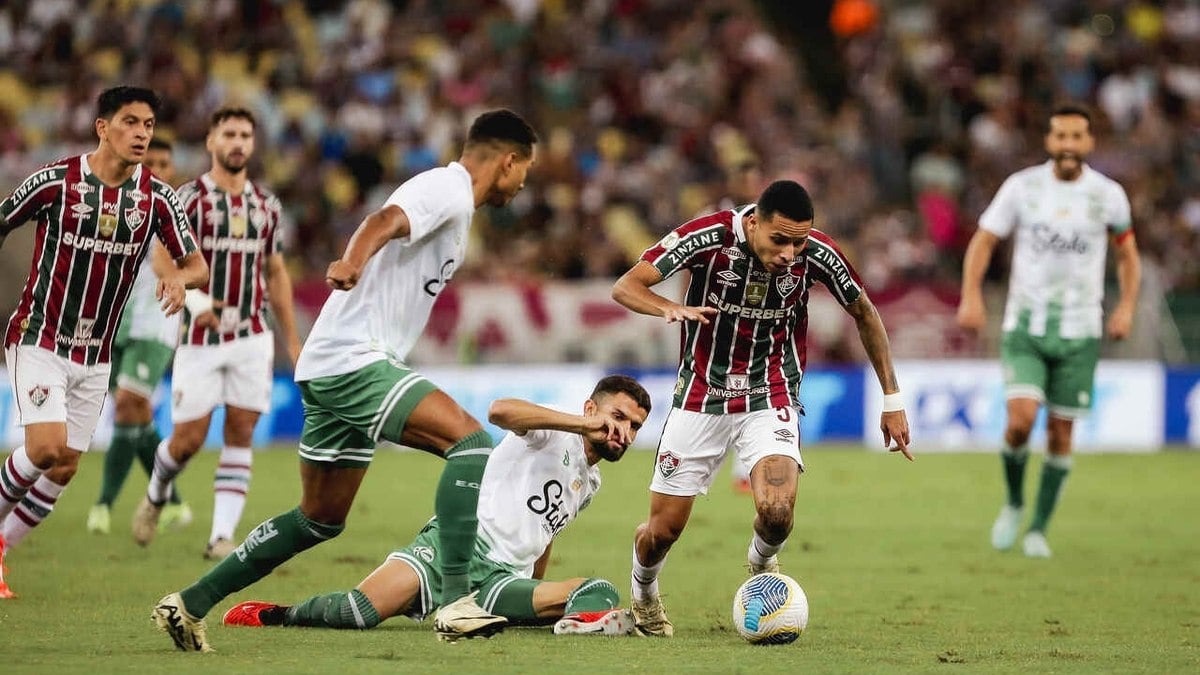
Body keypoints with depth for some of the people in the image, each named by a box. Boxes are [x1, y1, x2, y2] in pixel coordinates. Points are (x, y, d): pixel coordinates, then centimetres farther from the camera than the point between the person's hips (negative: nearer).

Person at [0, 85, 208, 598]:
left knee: (65, 468, 3)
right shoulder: (55, 181, -11)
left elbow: (198, 266, -4)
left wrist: (181, 276, -29)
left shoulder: (158, 198, -2)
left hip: (95, 357, 5)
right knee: (47, 447, -21)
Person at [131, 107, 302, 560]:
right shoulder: (189, 199, -5)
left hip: (252, 337, 3)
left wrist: (293, 340, 16)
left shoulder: (266, 205, 11)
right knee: (188, 439, -2)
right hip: (201, 338, -3)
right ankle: (156, 495, 29)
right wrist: (195, 300, -36)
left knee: (240, 435, -6)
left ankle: (222, 536, -6)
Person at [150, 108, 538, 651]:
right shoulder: (448, 189, -9)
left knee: (320, 520, 17)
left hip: (328, 367, 10)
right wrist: (351, 262, -47)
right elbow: (385, 221, -29)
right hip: (354, 361, -10)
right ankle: (456, 601, -28)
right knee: (470, 441, -22)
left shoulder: (446, 192, 22)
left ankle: (190, 603, 22)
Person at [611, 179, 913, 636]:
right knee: (663, 530, 1)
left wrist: (892, 399, 4)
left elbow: (864, 314, 3)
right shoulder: (710, 236, -21)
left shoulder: (815, 253, -15)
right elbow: (625, 287, -18)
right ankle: (643, 595, 36)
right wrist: (670, 308, -40)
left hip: (770, 400, 0)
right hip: (700, 395, 0)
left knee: (776, 513, -24)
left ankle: (761, 563, 13)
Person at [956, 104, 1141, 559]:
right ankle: (1013, 504, 10)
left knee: (1061, 433, 2)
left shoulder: (1107, 195, -1)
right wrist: (971, 295, -10)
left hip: (1080, 332, 1)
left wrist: (1126, 307, -2)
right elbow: (983, 241, 5)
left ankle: (1038, 529, 18)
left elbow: (1127, 253, 13)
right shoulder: (1022, 186, -3)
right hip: (1025, 328, -1)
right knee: (1020, 420, -17)